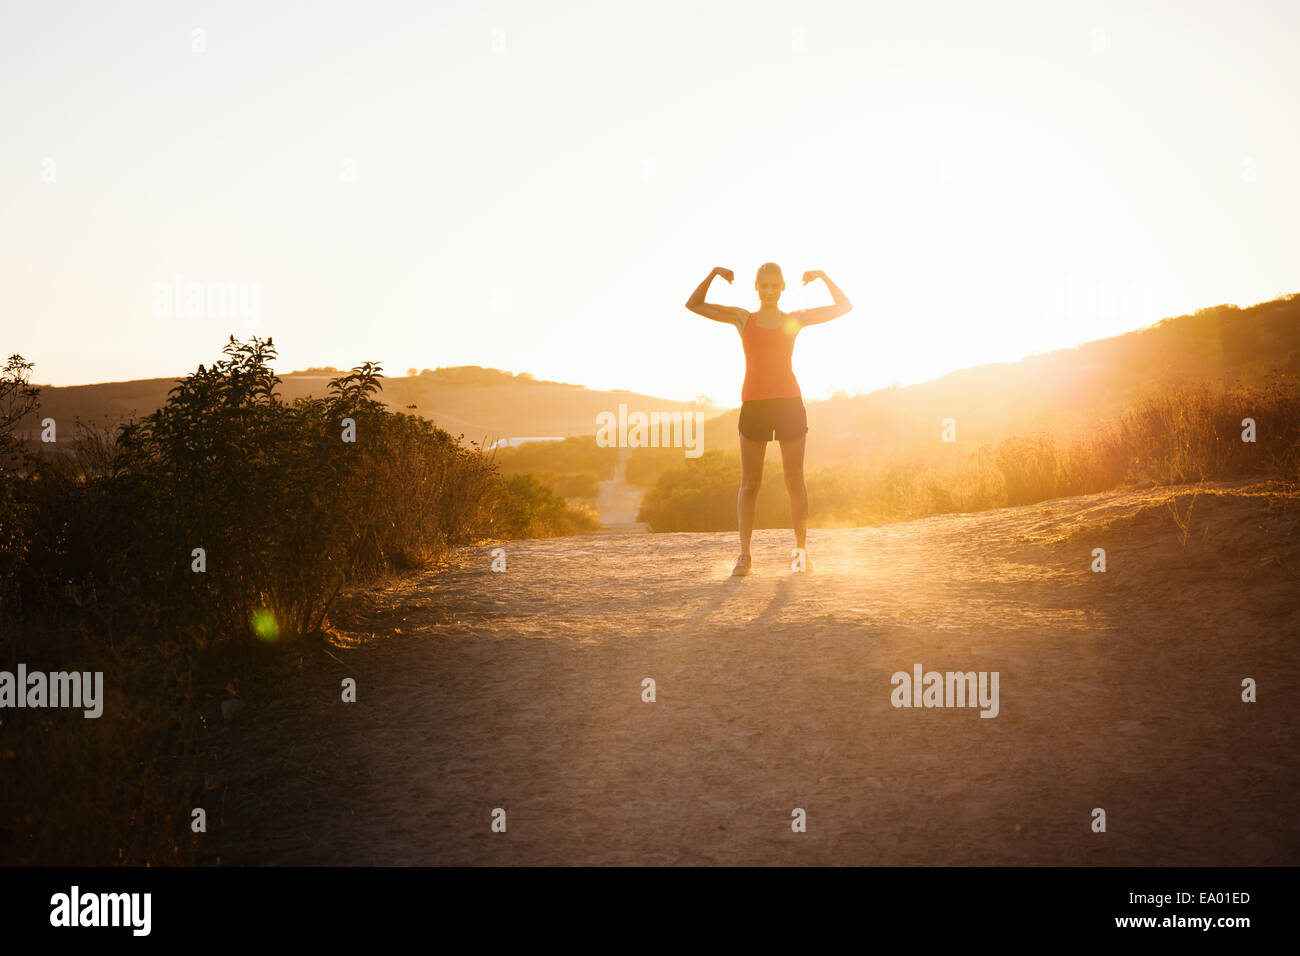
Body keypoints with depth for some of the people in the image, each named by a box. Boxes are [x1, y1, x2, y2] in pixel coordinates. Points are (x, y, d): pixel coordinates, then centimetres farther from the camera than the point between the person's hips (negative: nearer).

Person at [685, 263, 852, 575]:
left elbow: (844, 306, 10)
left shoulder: (795, 319, 10)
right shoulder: (743, 318, 11)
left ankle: (801, 551, 11)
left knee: (795, 481, 3)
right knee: (750, 484, 0)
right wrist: (714, 273, -1)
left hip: (789, 403, 0)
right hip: (753, 405, 0)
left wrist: (824, 276, 0)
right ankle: (744, 554, 1)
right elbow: (693, 304, 11)